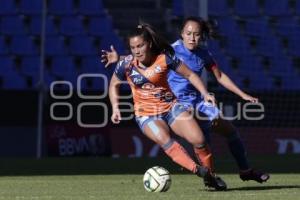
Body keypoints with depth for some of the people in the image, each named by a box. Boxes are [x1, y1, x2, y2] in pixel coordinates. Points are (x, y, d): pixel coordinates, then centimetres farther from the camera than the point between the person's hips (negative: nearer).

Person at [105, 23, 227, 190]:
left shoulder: (165, 58, -11)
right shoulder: (126, 65, -10)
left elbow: (190, 74, 0)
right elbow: (114, 85, 10)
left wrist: (205, 93, -11)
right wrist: (115, 108, -1)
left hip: (171, 106, 1)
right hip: (146, 114, -1)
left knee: (198, 140, -15)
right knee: (164, 140, -33)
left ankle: (211, 176, 8)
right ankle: (197, 170, -43)